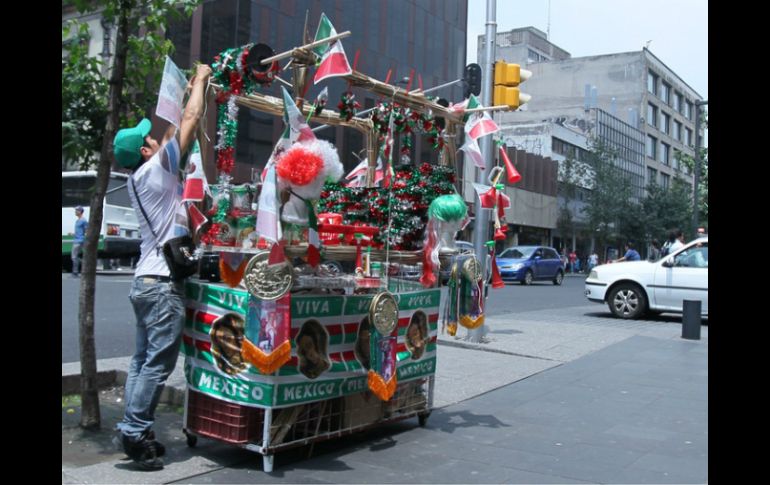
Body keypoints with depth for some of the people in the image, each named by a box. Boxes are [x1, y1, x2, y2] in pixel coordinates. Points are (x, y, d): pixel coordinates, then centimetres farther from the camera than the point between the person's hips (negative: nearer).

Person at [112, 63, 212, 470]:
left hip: (147, 280, 9)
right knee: (158, 362, -7)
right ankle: (135, 432, -5)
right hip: (163, 283, -9)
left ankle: (136, 434, 14)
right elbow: (191, 120, -5)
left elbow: (176, 129, 25)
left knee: (144, 360, 10)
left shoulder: (138, 179, 14)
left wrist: (187, 91, 31)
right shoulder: (155, 169, -8)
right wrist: (201, 81, 9)